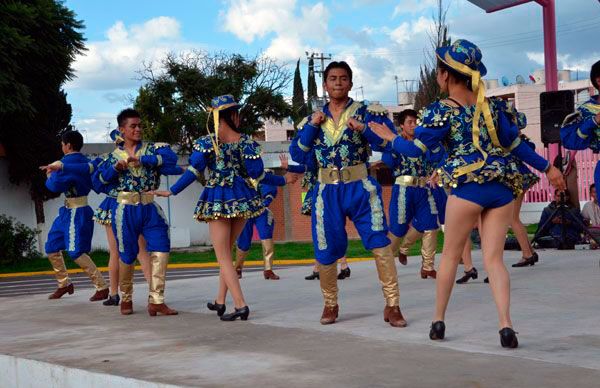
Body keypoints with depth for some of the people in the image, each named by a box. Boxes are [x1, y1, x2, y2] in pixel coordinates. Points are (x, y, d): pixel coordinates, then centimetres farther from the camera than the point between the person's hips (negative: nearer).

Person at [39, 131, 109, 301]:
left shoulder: (68, 161, -17)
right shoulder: (84, 161, 11)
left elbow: (56, 185, -20)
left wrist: (50, 176, 2)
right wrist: (55, 169, 11)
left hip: (76, 212, -10)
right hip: (68, 211, 10)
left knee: (76, 252, -11)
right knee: (52, 247, 16)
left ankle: (102, 287, -8)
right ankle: (64, 284, 26)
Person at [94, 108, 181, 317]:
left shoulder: (152, 149, 5)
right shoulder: (114, 155, 9)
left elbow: (170, 157, -14)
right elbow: (99, 178, 3)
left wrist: (142, 160, -20)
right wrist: (116, 168, -14)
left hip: (150, 208, 1)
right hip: (125, 210, -1)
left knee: (161, 249, -11)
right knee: (127, 255, 5)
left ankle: (156, 301, -7)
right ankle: (126, 299, 24)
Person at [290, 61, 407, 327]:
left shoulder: (367, 112, 2)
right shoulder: (312, 119, 11)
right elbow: (297, 155, 5)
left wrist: (363, 129, -22)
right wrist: (312, 126, -6)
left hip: (361, 187, -3)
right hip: (327, 192, 3)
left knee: (380, 243, -13)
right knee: (325, 252, 6)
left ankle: (392, 306, -5)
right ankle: (330, 305, 28)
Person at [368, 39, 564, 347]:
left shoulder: (442, 111, -4)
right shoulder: (491, 105, 11)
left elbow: (415, 149, -3)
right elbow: (516, 145, 15)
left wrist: (390, 137, 15)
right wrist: (547, 167, 25)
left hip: (468, 186, -4)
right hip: (503, 186, 4)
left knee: (450, 255, 12)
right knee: (493, 258, 3)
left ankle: (438, 321, 20)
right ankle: (506, 326, -11)